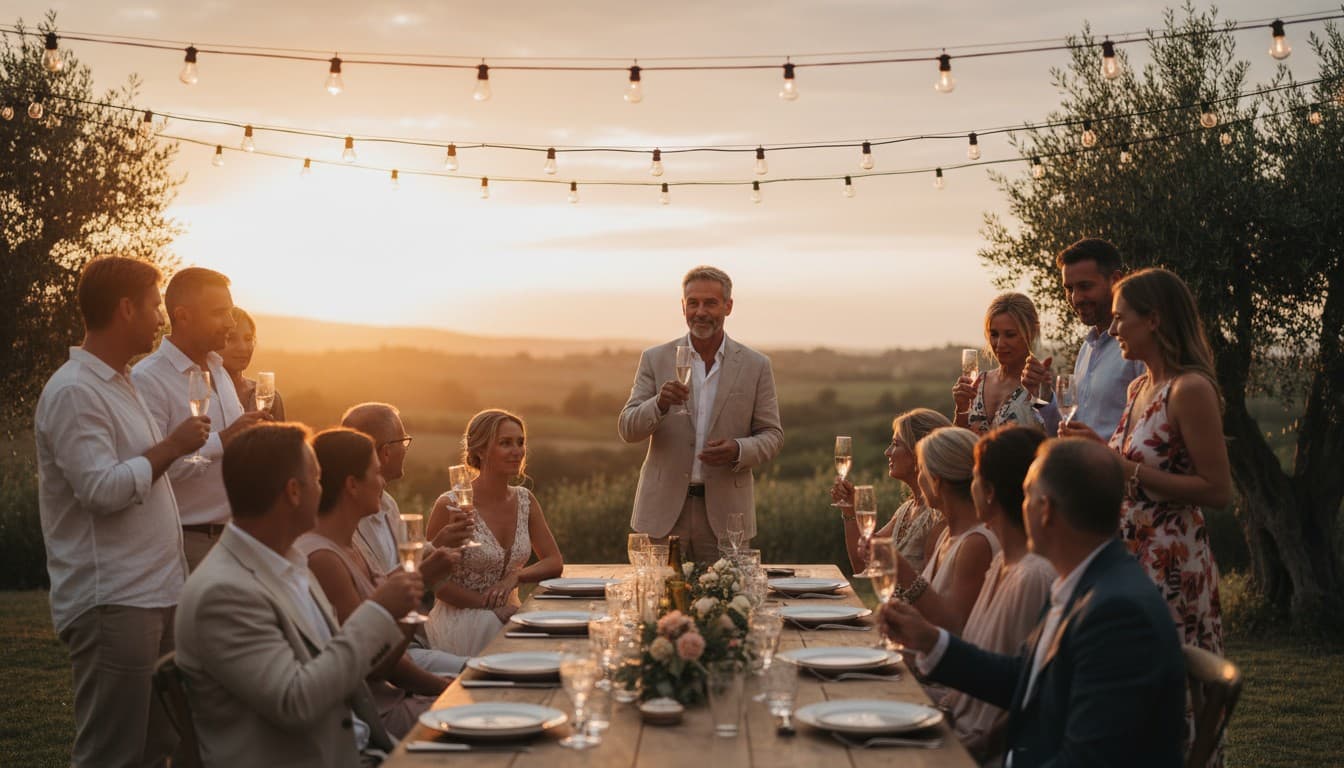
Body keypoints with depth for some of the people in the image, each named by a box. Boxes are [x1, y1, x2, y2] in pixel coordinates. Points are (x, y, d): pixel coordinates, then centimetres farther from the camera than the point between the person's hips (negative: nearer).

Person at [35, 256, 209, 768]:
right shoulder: (73, 392, -14)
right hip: (110, 605, -10)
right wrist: (172, 446, -11)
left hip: (153, 594, 10)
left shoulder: (118, 384, 18)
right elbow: (102, 489, -21)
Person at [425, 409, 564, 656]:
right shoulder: (452, 506, -13)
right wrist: (493, 607, -17)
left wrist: (515, 577, -14)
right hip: (462, 618, -5)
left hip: (508, 615, 5)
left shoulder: (525, 500, 5)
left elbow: (555, 562, 6)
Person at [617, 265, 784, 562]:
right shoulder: (655, 359, 4)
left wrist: (738, 450, -16)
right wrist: (660, 404, -21)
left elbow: (772, 436, 5)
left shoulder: (756, 366, 3)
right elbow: (627, 429, -1)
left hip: (724, 512, 0)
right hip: (665, 509, 0)